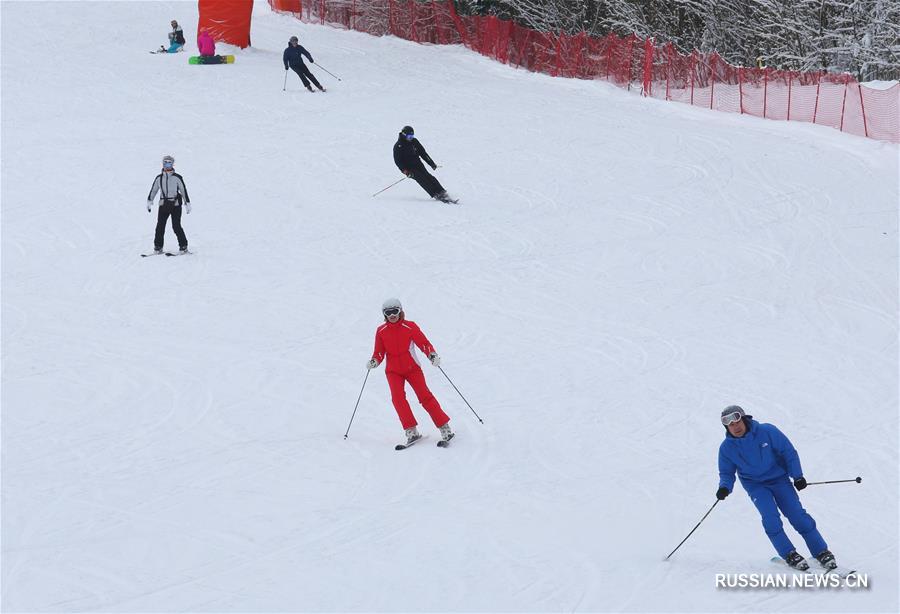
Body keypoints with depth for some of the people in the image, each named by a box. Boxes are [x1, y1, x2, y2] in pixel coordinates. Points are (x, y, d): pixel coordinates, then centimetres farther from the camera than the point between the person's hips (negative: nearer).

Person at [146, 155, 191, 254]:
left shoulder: (177, 178, 0)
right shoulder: (159, 178, 9)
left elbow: (183, 191, 2)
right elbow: (153, 190, 16)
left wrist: (187, 204, 0)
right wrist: (149, 202, 13)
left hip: (175, 205, -3)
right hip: (163, 205, 3)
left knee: (176, 226, -6)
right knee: (160, 226, -2)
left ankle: (183, 246, 4)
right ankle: (158, 247, 5)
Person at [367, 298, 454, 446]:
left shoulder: (410, 327, -5)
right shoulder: (381, 331, 2)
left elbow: (423, 343, -6)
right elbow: (379, 353, 5)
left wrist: (432, 354, -24)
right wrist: (374, 361, -16)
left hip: (412, 368, -2)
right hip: (393, 371, 2)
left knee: (425, 396, -11)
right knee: (398, 397, -20)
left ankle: (444, 428, -4)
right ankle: (411, 431, -18)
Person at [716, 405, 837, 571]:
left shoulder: (767, 432, -17)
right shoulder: (726, 448, -10)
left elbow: (788, 452, -8)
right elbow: (727, 472, 1)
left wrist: (797, 476, -12)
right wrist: (724, 487, -20)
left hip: (779, 479, -1)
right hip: (756, 485, 1)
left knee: (797, 515, -8)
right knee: (770, 517, -21)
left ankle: (822, 553, 1)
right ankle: (789, 555, -8)